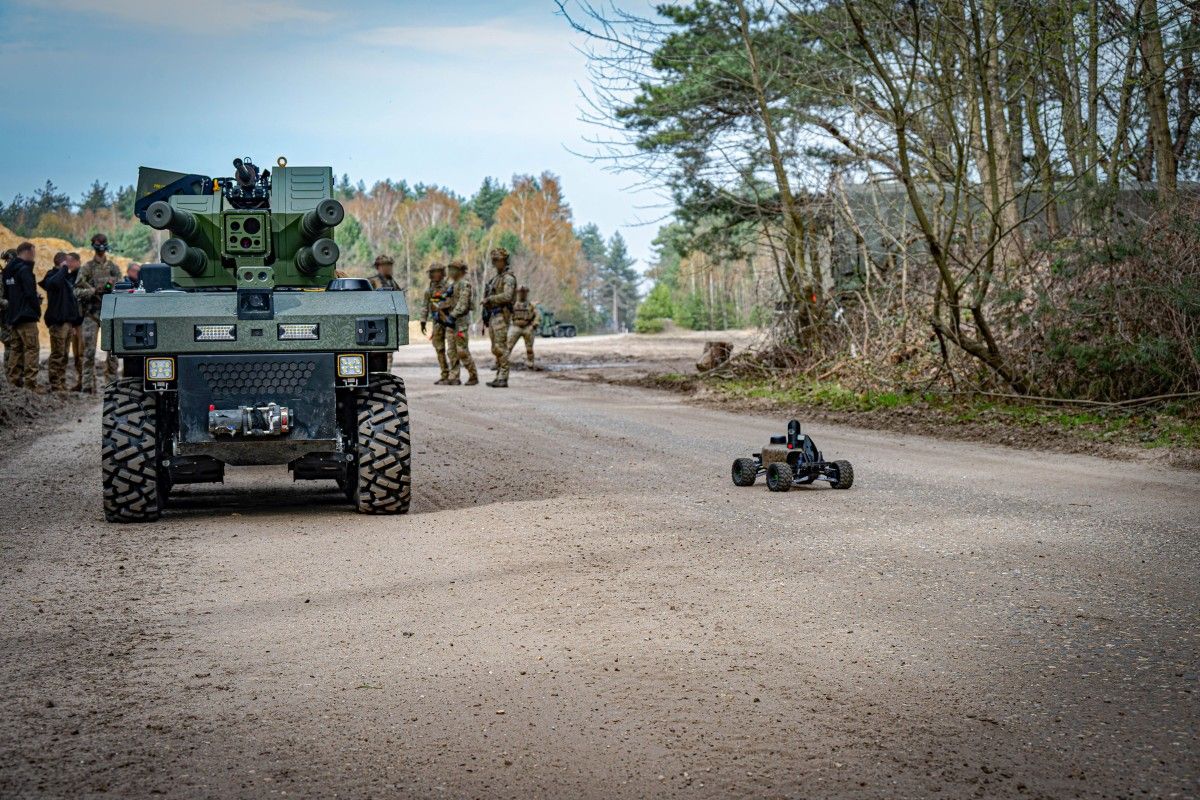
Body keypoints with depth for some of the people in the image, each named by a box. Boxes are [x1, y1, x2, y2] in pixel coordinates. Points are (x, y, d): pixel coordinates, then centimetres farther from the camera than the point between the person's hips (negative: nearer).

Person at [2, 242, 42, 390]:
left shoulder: (8, 270, 15)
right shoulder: (24, 269, -12)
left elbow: (6, 294, 20)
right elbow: (31, 293, -17)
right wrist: (38, 310, -3)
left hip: (13, 316, 9)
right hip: (27, 316, -9)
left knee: (17, 350, 13)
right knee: (32, 349, -8)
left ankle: (14, 382, 13)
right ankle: (30, 383, -13)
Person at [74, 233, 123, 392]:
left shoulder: (114, 268, 11)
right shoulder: (87, 269, 3)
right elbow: (77, 292, -2)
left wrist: (112, 288, -10)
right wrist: (94, 291, -17)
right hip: (92, 313, -2)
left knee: (112, 351, 2)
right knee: (89, 351, -5)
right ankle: (88, 385, -2)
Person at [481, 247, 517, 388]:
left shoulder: (508, 278, -10)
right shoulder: (496, 277, 21)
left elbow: (507, 296, -25)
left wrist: (489, 299, -17)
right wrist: (486, 315, 19)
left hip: (501, 316, -10)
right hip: (492, 316, 10)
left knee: (501, 347, -11)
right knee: (495, 349, 9)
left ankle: (503, 379, -11)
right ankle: (499, 377, 12)